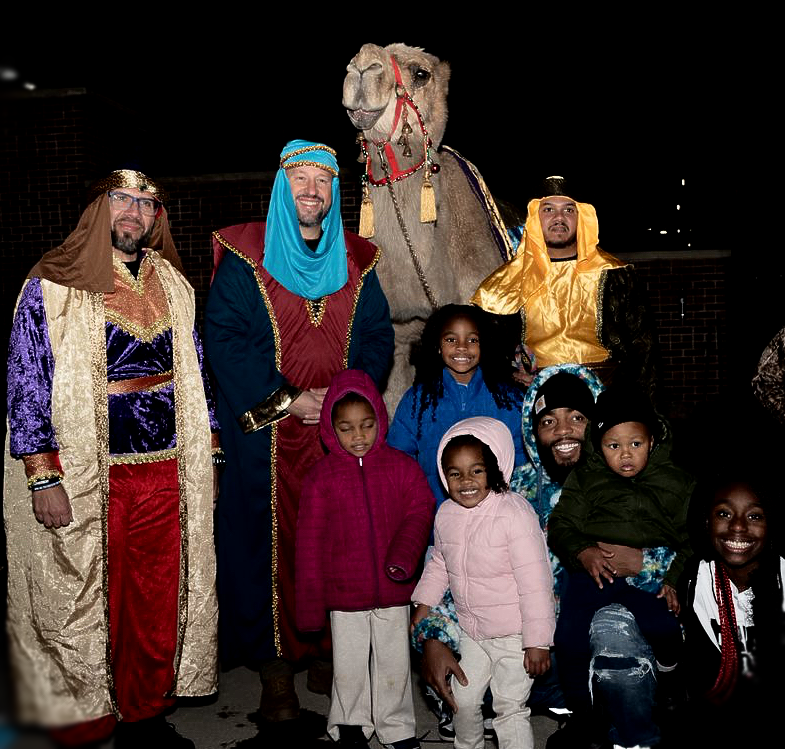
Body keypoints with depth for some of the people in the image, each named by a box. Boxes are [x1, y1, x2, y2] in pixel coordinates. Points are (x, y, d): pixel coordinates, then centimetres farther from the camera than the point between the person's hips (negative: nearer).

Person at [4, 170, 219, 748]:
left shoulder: (174, 285, 11)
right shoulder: (54, 284, -4)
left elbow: (195, 372, 16)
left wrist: (207, 454, 12)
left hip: (165, 473, 4)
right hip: (85, 479, -4)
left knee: (158, 604, 11)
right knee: (85, 604, 6)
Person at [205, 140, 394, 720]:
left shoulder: (356, 260, 10)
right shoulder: (246, 257, 0)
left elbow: (378, 337, 8)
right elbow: (224, 339, -8)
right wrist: (288, 398, -14)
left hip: (341, 429, 3)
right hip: (268, 433, -3)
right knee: (272, 541, 1)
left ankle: (327, 653, 21)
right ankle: (276, 669, 14)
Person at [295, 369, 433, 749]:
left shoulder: (402, 467, -2)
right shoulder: (321, 476, -5)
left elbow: (419, 514, -4)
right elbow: (309, 541, -2)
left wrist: (403, 558, -22)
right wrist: (310, 602, -2)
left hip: (393, 589, 1)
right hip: (343, 592, -1)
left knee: (394, 661, 14)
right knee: (349, 664, 13)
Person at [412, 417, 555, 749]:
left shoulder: (515, 514, -24)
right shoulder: (446, 514, -3)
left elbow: (535, 582, -22)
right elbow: (439, 565, 15)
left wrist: (538, 642, -20)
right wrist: (421, 611, 14)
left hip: (513, 634, -7)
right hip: (472, 631, 7)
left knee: (510, 709, 2)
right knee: (463, 699, 20)